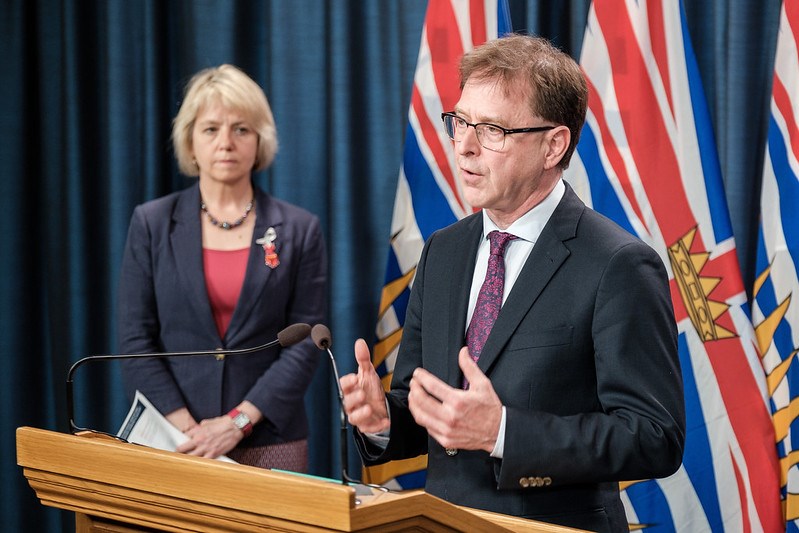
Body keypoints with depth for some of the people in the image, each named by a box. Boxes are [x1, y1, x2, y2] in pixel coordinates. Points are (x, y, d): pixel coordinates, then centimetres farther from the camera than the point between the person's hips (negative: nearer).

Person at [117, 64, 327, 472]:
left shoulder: (298, 230, 3)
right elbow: (136, 341, 0)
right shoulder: (152, 224, 4)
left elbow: (305, 342, -2)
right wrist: (188, 430, -10)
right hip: (174, 441, 0)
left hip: (269, 442, 0)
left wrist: (237, 422, -12)